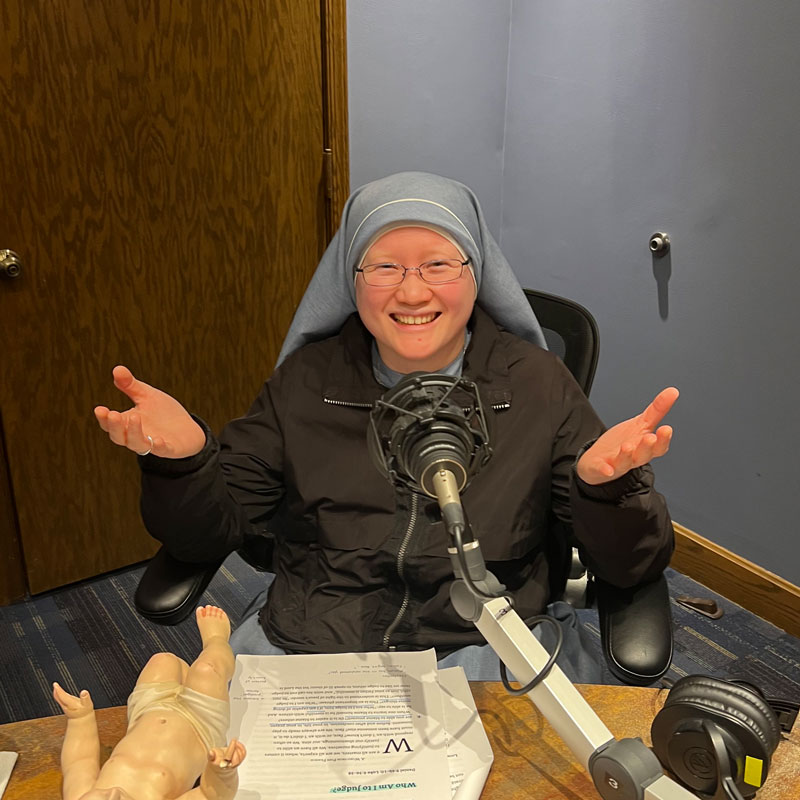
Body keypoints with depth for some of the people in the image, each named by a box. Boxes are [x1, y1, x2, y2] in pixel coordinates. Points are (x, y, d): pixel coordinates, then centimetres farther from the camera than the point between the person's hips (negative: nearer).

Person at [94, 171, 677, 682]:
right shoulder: (306, 380, 4)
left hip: (486, 654, 0)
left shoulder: (537, 382, 0)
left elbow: (630, 569, -2)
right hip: (304, 645, 1)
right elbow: (209, 534, 4)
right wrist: (182, 456, -17)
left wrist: (605, 483, -24)